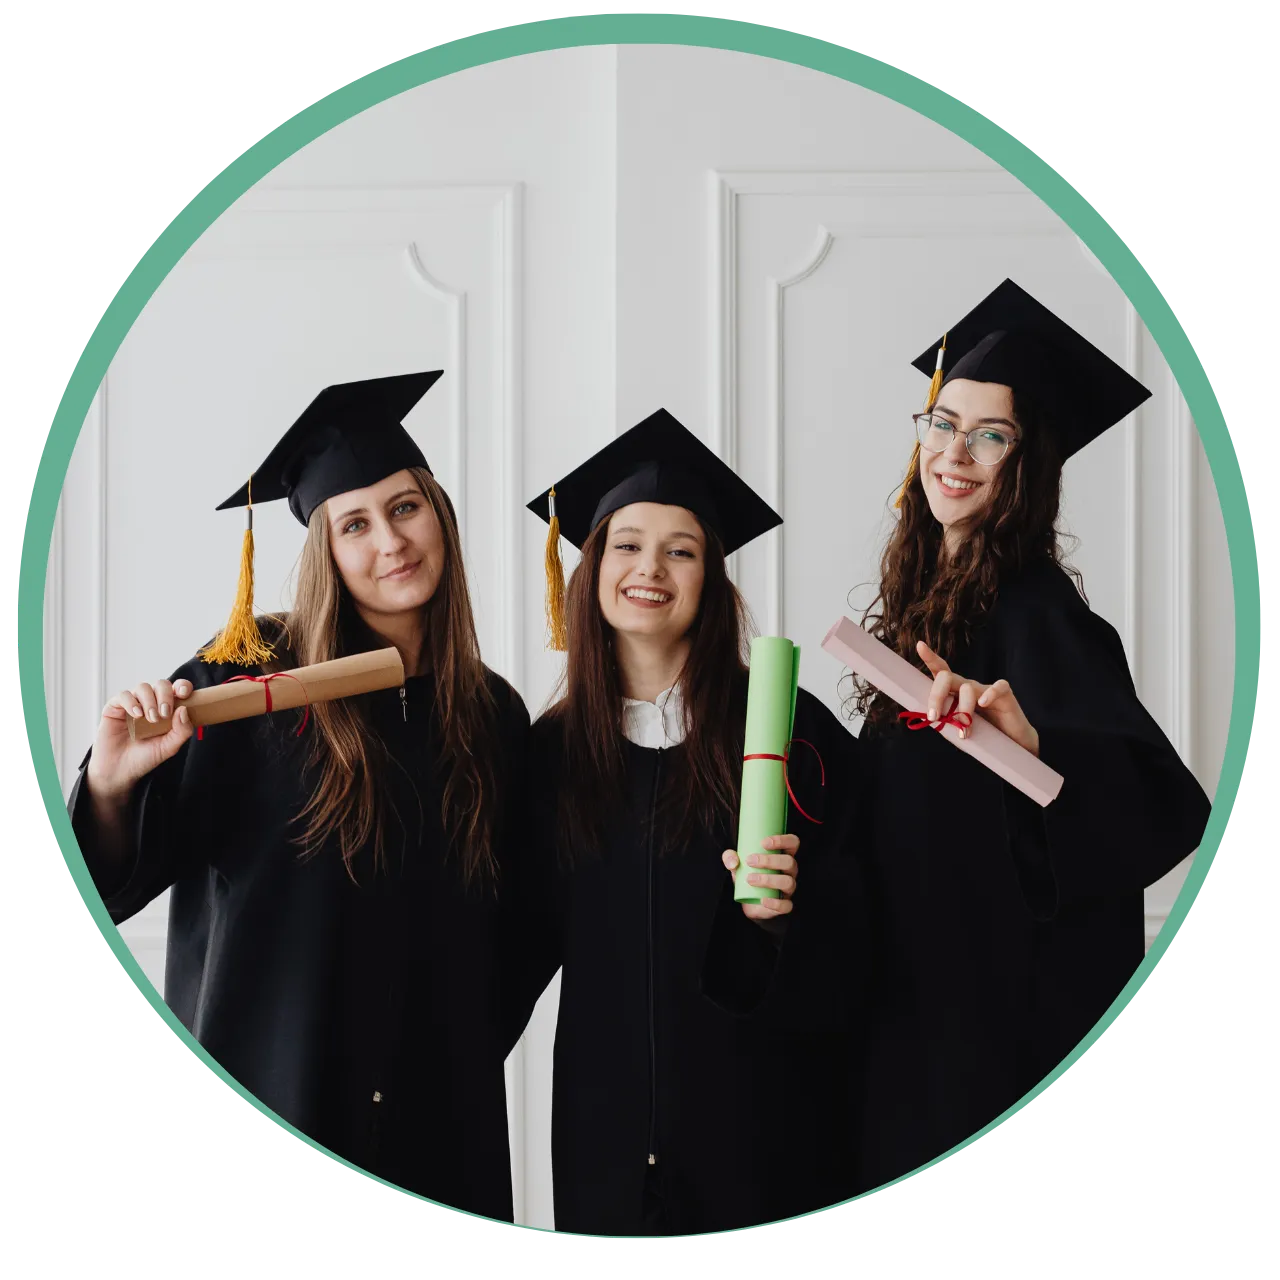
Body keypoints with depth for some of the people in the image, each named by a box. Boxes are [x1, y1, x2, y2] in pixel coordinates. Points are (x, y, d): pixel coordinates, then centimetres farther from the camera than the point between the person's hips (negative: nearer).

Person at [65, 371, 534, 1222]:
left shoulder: (495, 716, 3)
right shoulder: (246, 681, -8)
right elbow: (112, 884, -9)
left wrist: (473, 1049, 3)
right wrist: (111, 783, -27)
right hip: (265, 1094, -3)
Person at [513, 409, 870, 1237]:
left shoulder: (785, 726, -4)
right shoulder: (554, 748, 6)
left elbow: (859, 904, -5)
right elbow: (532, 932, 12)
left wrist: (786, 902, -23)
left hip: (758, 1110, -2)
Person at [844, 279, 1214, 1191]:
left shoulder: (1034, 614, -17)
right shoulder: (927, 593, 7)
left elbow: (1166, 802, -29)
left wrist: (1032, 740, -44)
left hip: (1007, 1009, -8)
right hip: (917, 997, 8)